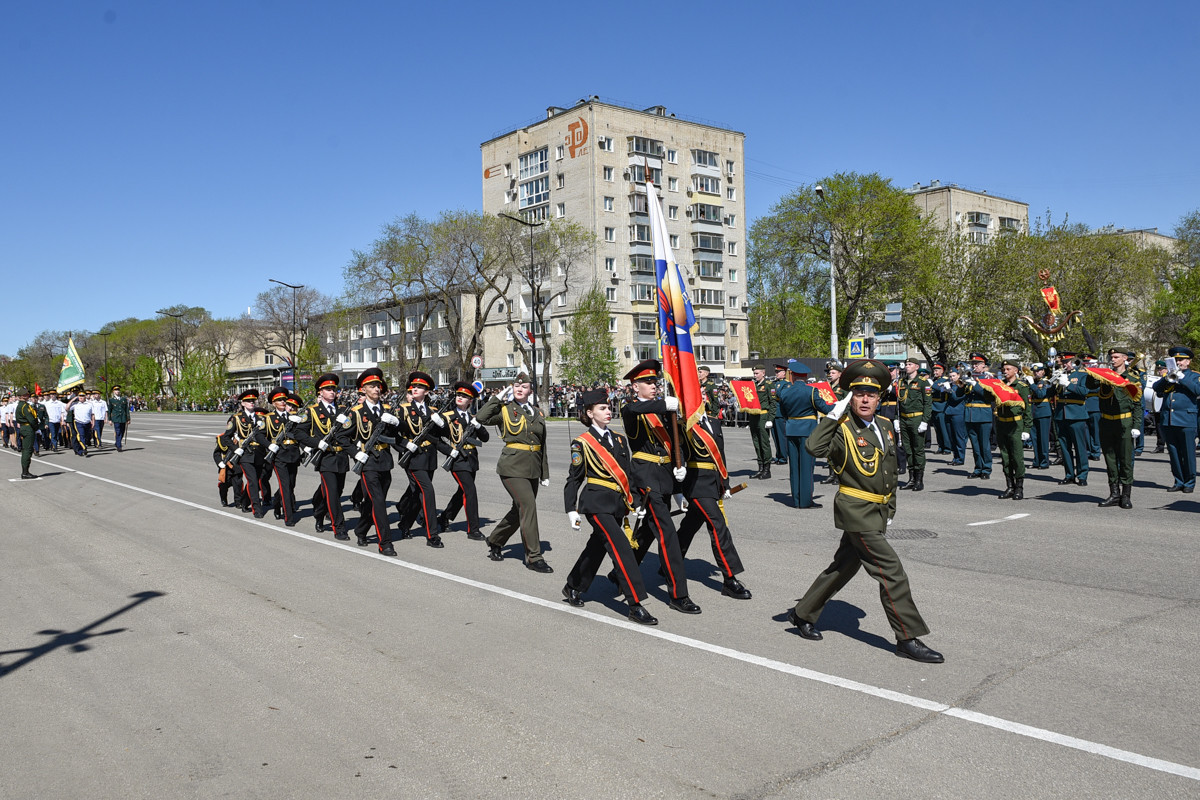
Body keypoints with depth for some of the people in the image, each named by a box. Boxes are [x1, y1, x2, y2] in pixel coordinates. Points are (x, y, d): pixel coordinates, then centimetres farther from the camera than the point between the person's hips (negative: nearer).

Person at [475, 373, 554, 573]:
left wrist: (545, 473, 15)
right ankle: (534, 557, -7)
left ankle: (495, 541, 35)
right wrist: (498, 397, -10)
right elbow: (481, 418, -18)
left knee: (520, 510, 13)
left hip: (532, 467, 6)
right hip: (513, 466, -6)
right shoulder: (505, 409, -1)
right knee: (528, 506, -14)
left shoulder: (537, 413, 13)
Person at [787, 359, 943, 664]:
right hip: (857, 512, -8)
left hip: (876, 512, 8)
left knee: (844, 566, 18)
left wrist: (890, 509, 19)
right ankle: (908, 638, 3)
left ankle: (803, 614, 32)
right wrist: (833, 415, -27)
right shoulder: (843, 429, -13)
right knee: (891, 572, -8)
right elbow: (814, 447, -33)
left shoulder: (885, 428, 11)